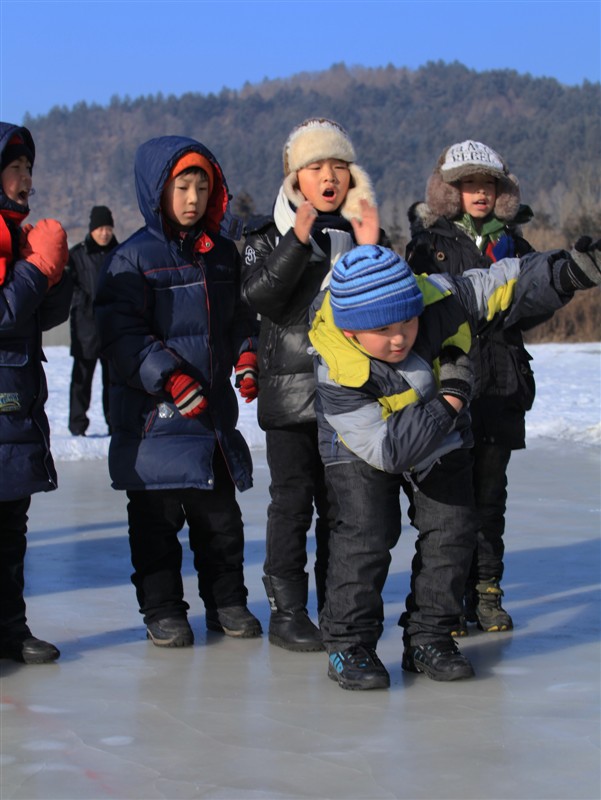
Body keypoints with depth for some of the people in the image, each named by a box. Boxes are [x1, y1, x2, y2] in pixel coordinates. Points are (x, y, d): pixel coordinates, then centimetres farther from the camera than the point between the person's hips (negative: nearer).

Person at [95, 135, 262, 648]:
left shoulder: (223, 253, 10)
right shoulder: (133, 259, -9)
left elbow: (240, 317, 20)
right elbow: (121, 335, -15)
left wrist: (247, 359, 3)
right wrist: (170, 378, -22)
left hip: (216, 408, 5)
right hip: (154, 414, -5)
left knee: (221, 512, 12)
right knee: (156, 516, 3)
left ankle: (226, 601, 25)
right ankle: (162, 608, 15)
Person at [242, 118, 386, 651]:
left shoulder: (363, 231, 10)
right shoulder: (270, 235, 2)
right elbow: (259, 296, -14)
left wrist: (371, 252, -11)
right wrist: (297, 242, -23)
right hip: (290, 389, -3)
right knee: (293, 501, -3)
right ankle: (287, 611, 5)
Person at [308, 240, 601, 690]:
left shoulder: (440, 301, -30)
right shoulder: (339, 374, -37)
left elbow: (506, 286, -18)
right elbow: (385, 449, -37)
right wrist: (450, 399, -37)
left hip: (443, 443, 4)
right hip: (363, 452, -4)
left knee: (452, 530, -1)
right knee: (366, 536, -16)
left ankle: (428, 638, 13)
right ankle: (349, 644, -1)